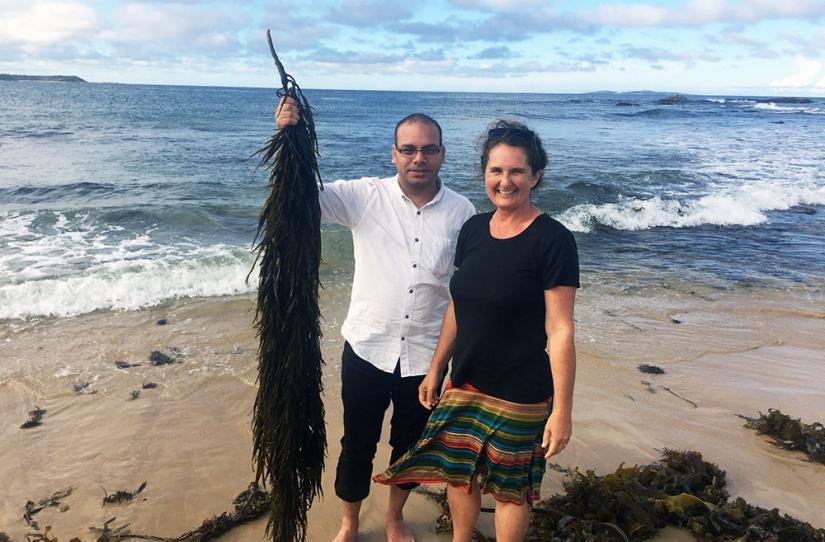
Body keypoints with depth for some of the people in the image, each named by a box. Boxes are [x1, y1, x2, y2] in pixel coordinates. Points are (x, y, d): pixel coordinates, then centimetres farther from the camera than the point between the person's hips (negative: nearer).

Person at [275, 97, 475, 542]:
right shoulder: (365, 197, -8)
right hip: (367, 348, -1)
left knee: (410, 444, 19)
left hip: (425, 355, 2)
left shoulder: (461, 212, -5)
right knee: (357, 444, 14)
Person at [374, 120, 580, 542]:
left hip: (519, 395, -6)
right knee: (457, 472, 19)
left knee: (509, 489, 12)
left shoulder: (553, 241, -15)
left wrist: (562, 409, -15)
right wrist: (435, 369, 13)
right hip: (464, 383, 6)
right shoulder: (473, 229, 3)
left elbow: (559, 331, -15)